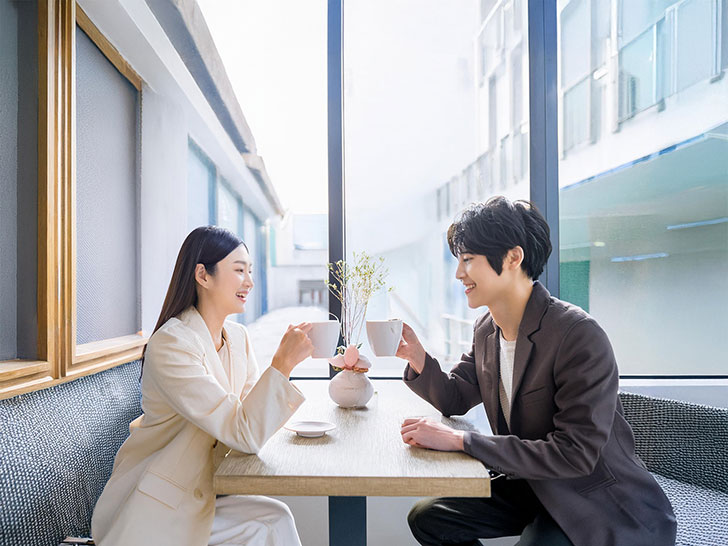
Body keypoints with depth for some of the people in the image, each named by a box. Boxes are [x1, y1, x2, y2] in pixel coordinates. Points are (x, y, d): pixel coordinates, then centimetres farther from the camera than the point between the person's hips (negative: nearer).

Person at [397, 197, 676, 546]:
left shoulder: (578, 334, -25)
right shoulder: (486, 329, -1)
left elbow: (576, 454, -28)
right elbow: (455, 399, 8)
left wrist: (459, 440, -30)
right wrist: (418, 359, -12)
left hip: (606, 512, -7)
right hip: (532, 488, 7)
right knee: (426, 517, 1)